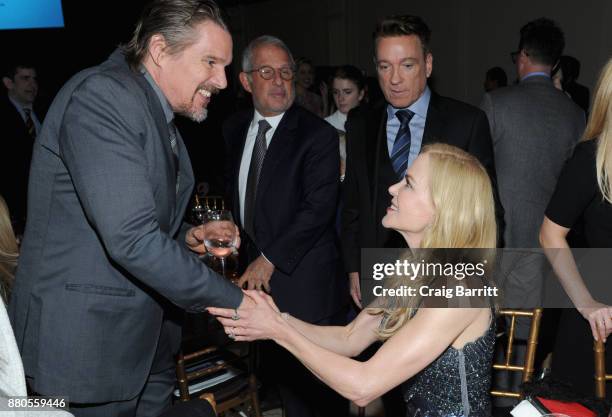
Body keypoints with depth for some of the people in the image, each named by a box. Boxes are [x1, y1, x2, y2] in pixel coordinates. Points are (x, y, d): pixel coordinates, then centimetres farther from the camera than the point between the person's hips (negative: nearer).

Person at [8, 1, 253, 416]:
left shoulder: (161, 117, 10)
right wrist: (233, 300, -20)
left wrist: (185, 237, 1)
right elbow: (131, 238, -28)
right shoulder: (102, 95, -19)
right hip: (87, 342, -8)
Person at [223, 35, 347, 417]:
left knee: (316, 378, 8)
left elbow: (319, 207, -18)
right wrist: (242, 249, 5)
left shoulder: (318, 134, -12)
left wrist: (270, 258, -17)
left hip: (303, 280, -5)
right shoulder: (234, 130, 7)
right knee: (279, 367, 18)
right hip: (257, 271, 6)